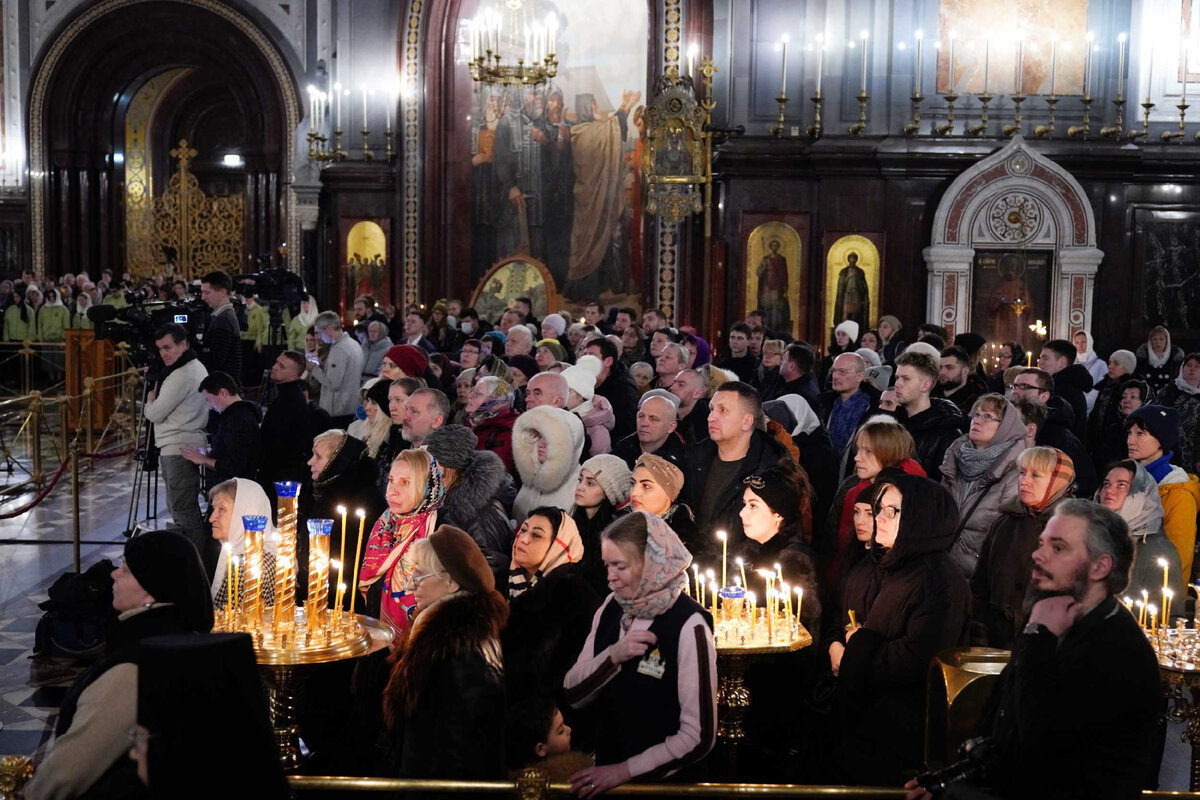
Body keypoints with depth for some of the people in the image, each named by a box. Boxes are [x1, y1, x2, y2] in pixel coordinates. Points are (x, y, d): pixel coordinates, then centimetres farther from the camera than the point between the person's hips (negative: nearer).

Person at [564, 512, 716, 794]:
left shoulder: (688, 626, -20)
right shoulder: (611, 607, -2)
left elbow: (699, 737, -20)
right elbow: (573, 695, -2)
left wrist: (624, 771, -16)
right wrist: (613, 656, -19)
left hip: (667, 782, -5)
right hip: (605, 773, 5)